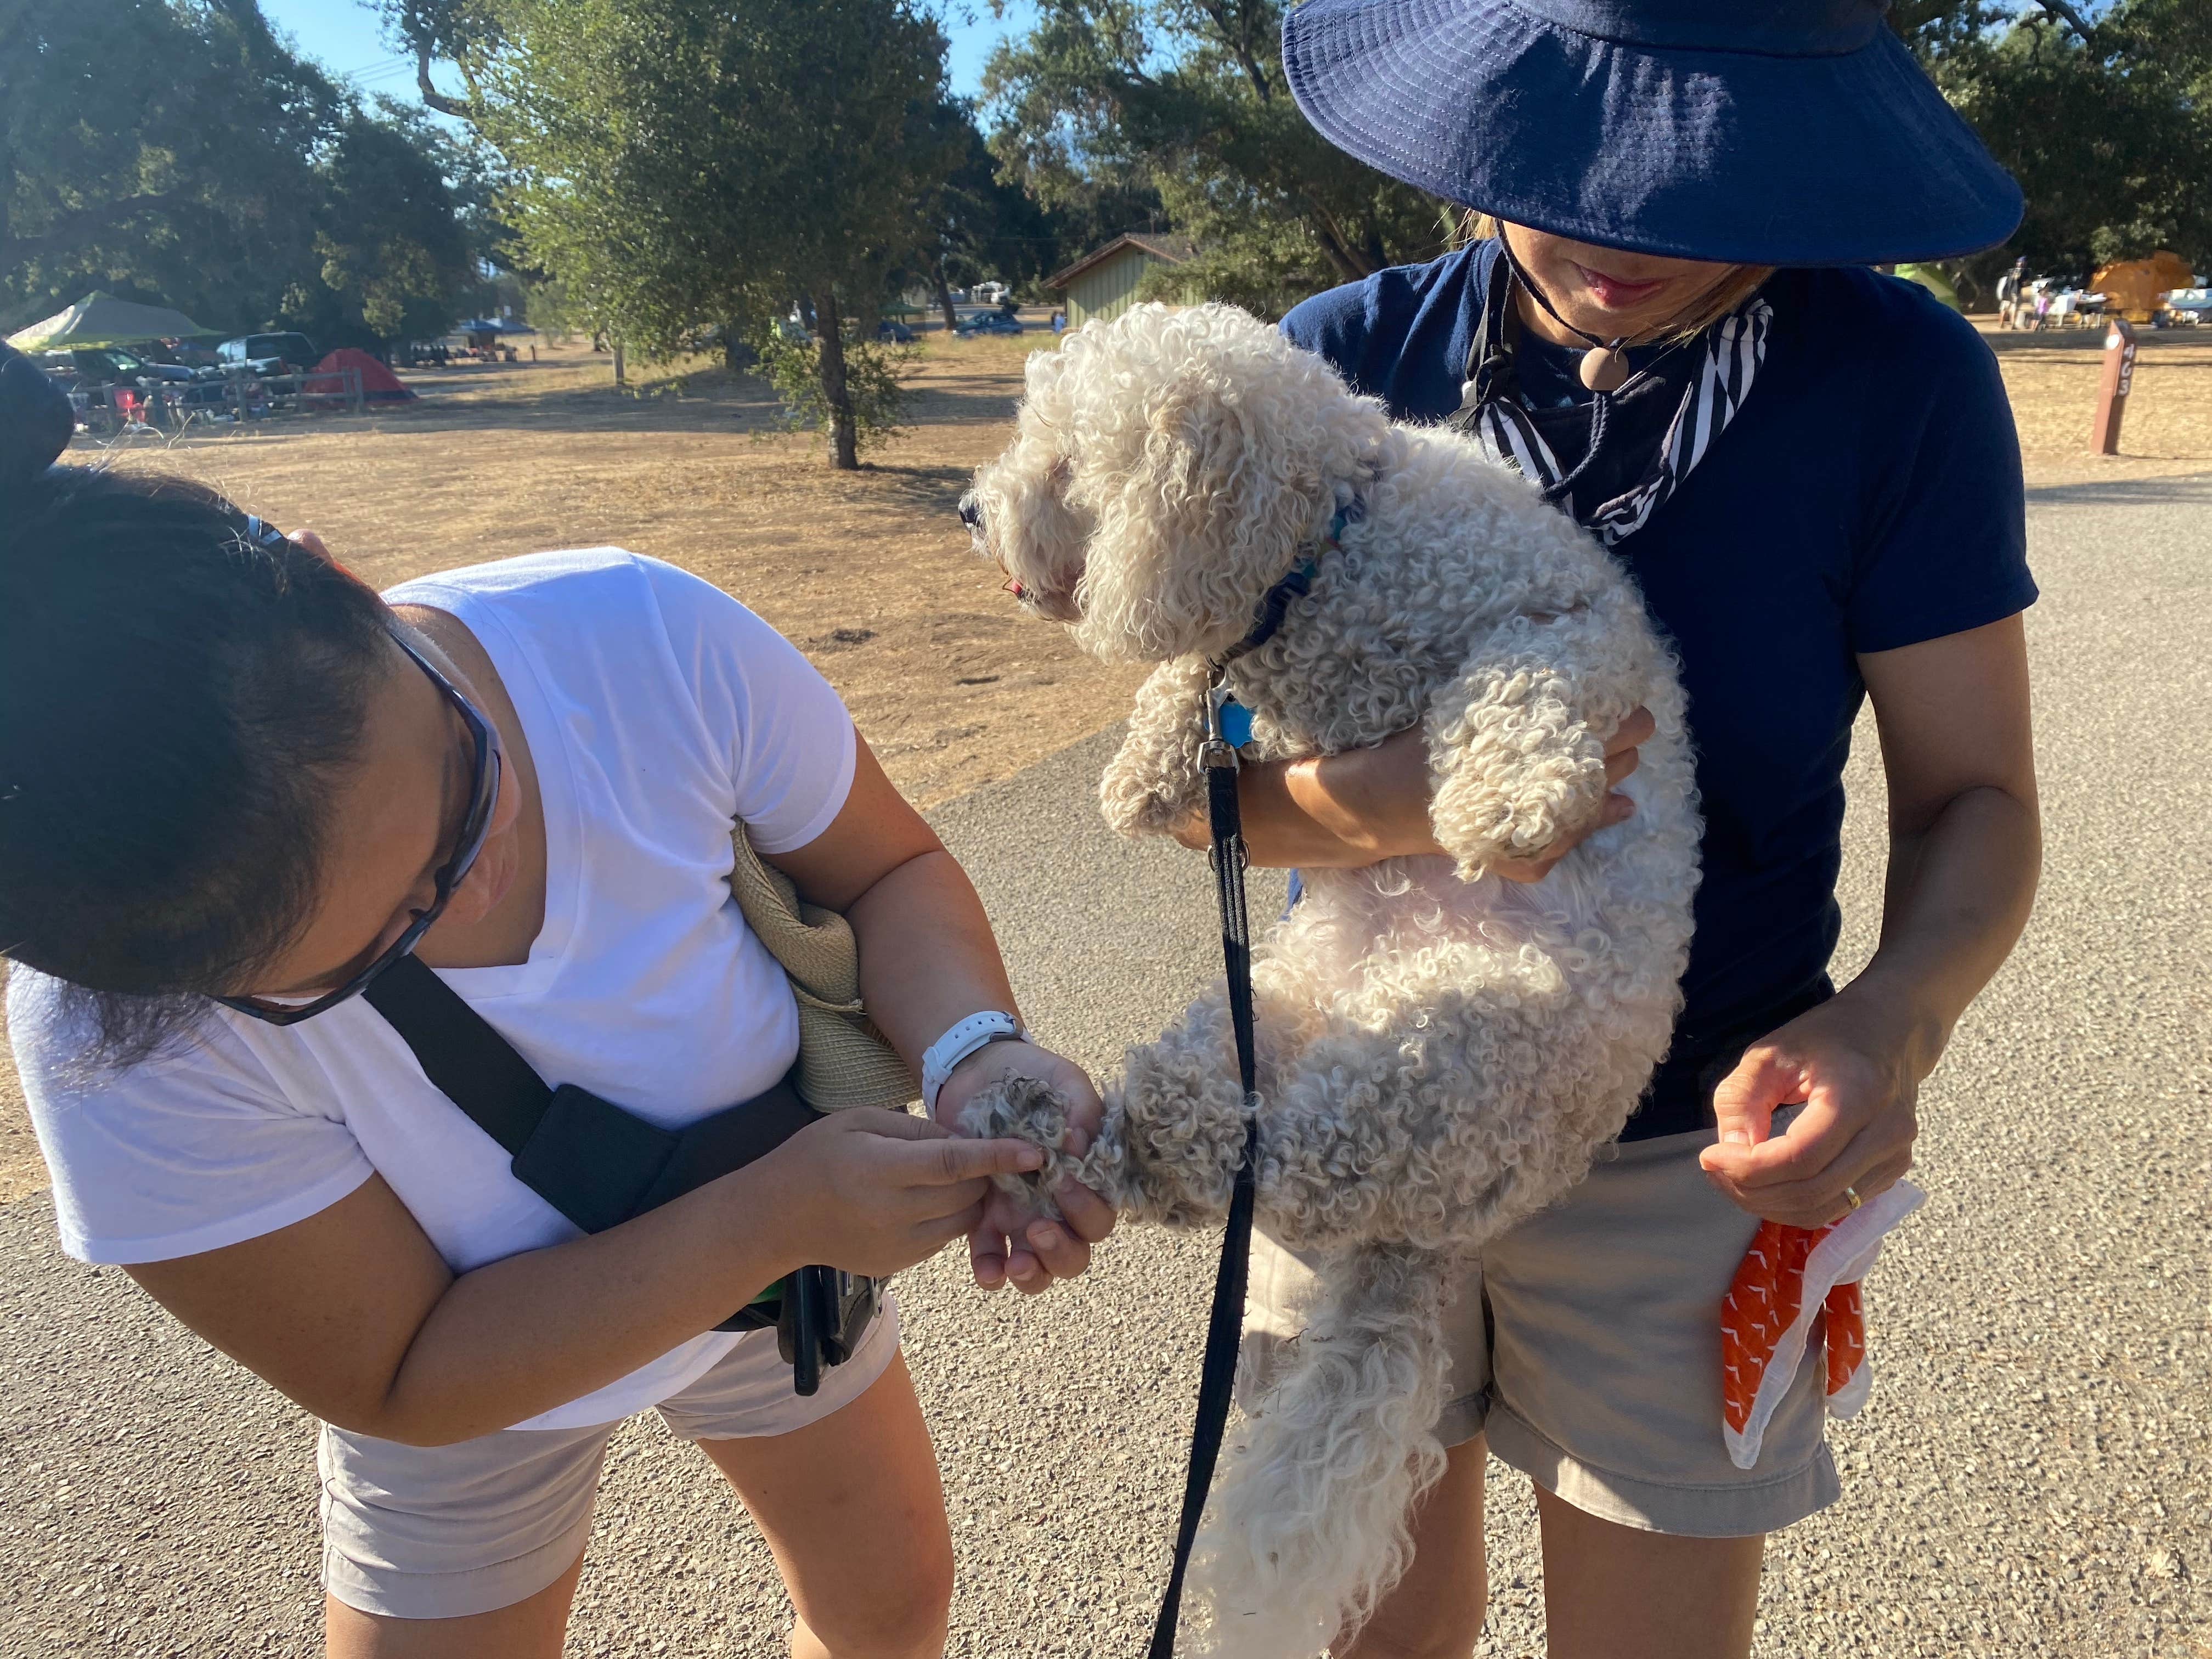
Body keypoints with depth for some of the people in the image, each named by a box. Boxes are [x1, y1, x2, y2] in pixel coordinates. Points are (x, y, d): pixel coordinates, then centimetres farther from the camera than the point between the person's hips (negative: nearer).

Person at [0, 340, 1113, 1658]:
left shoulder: (649, 639, -33)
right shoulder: (120, 1041, -34)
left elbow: (891, 870, -17)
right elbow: (400, 1383, -25)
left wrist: (976, 1051, -38)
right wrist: (781, 1215, -37)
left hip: (773, 1245, 3)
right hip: (471, 1386, -2)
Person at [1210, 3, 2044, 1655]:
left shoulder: (1896, 376, -11)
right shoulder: (1350, 355, -7)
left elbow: (1972, 793, -5)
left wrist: (1896, 1018, -26)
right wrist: (1381, 803, -29)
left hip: (1691, 1153, -1)